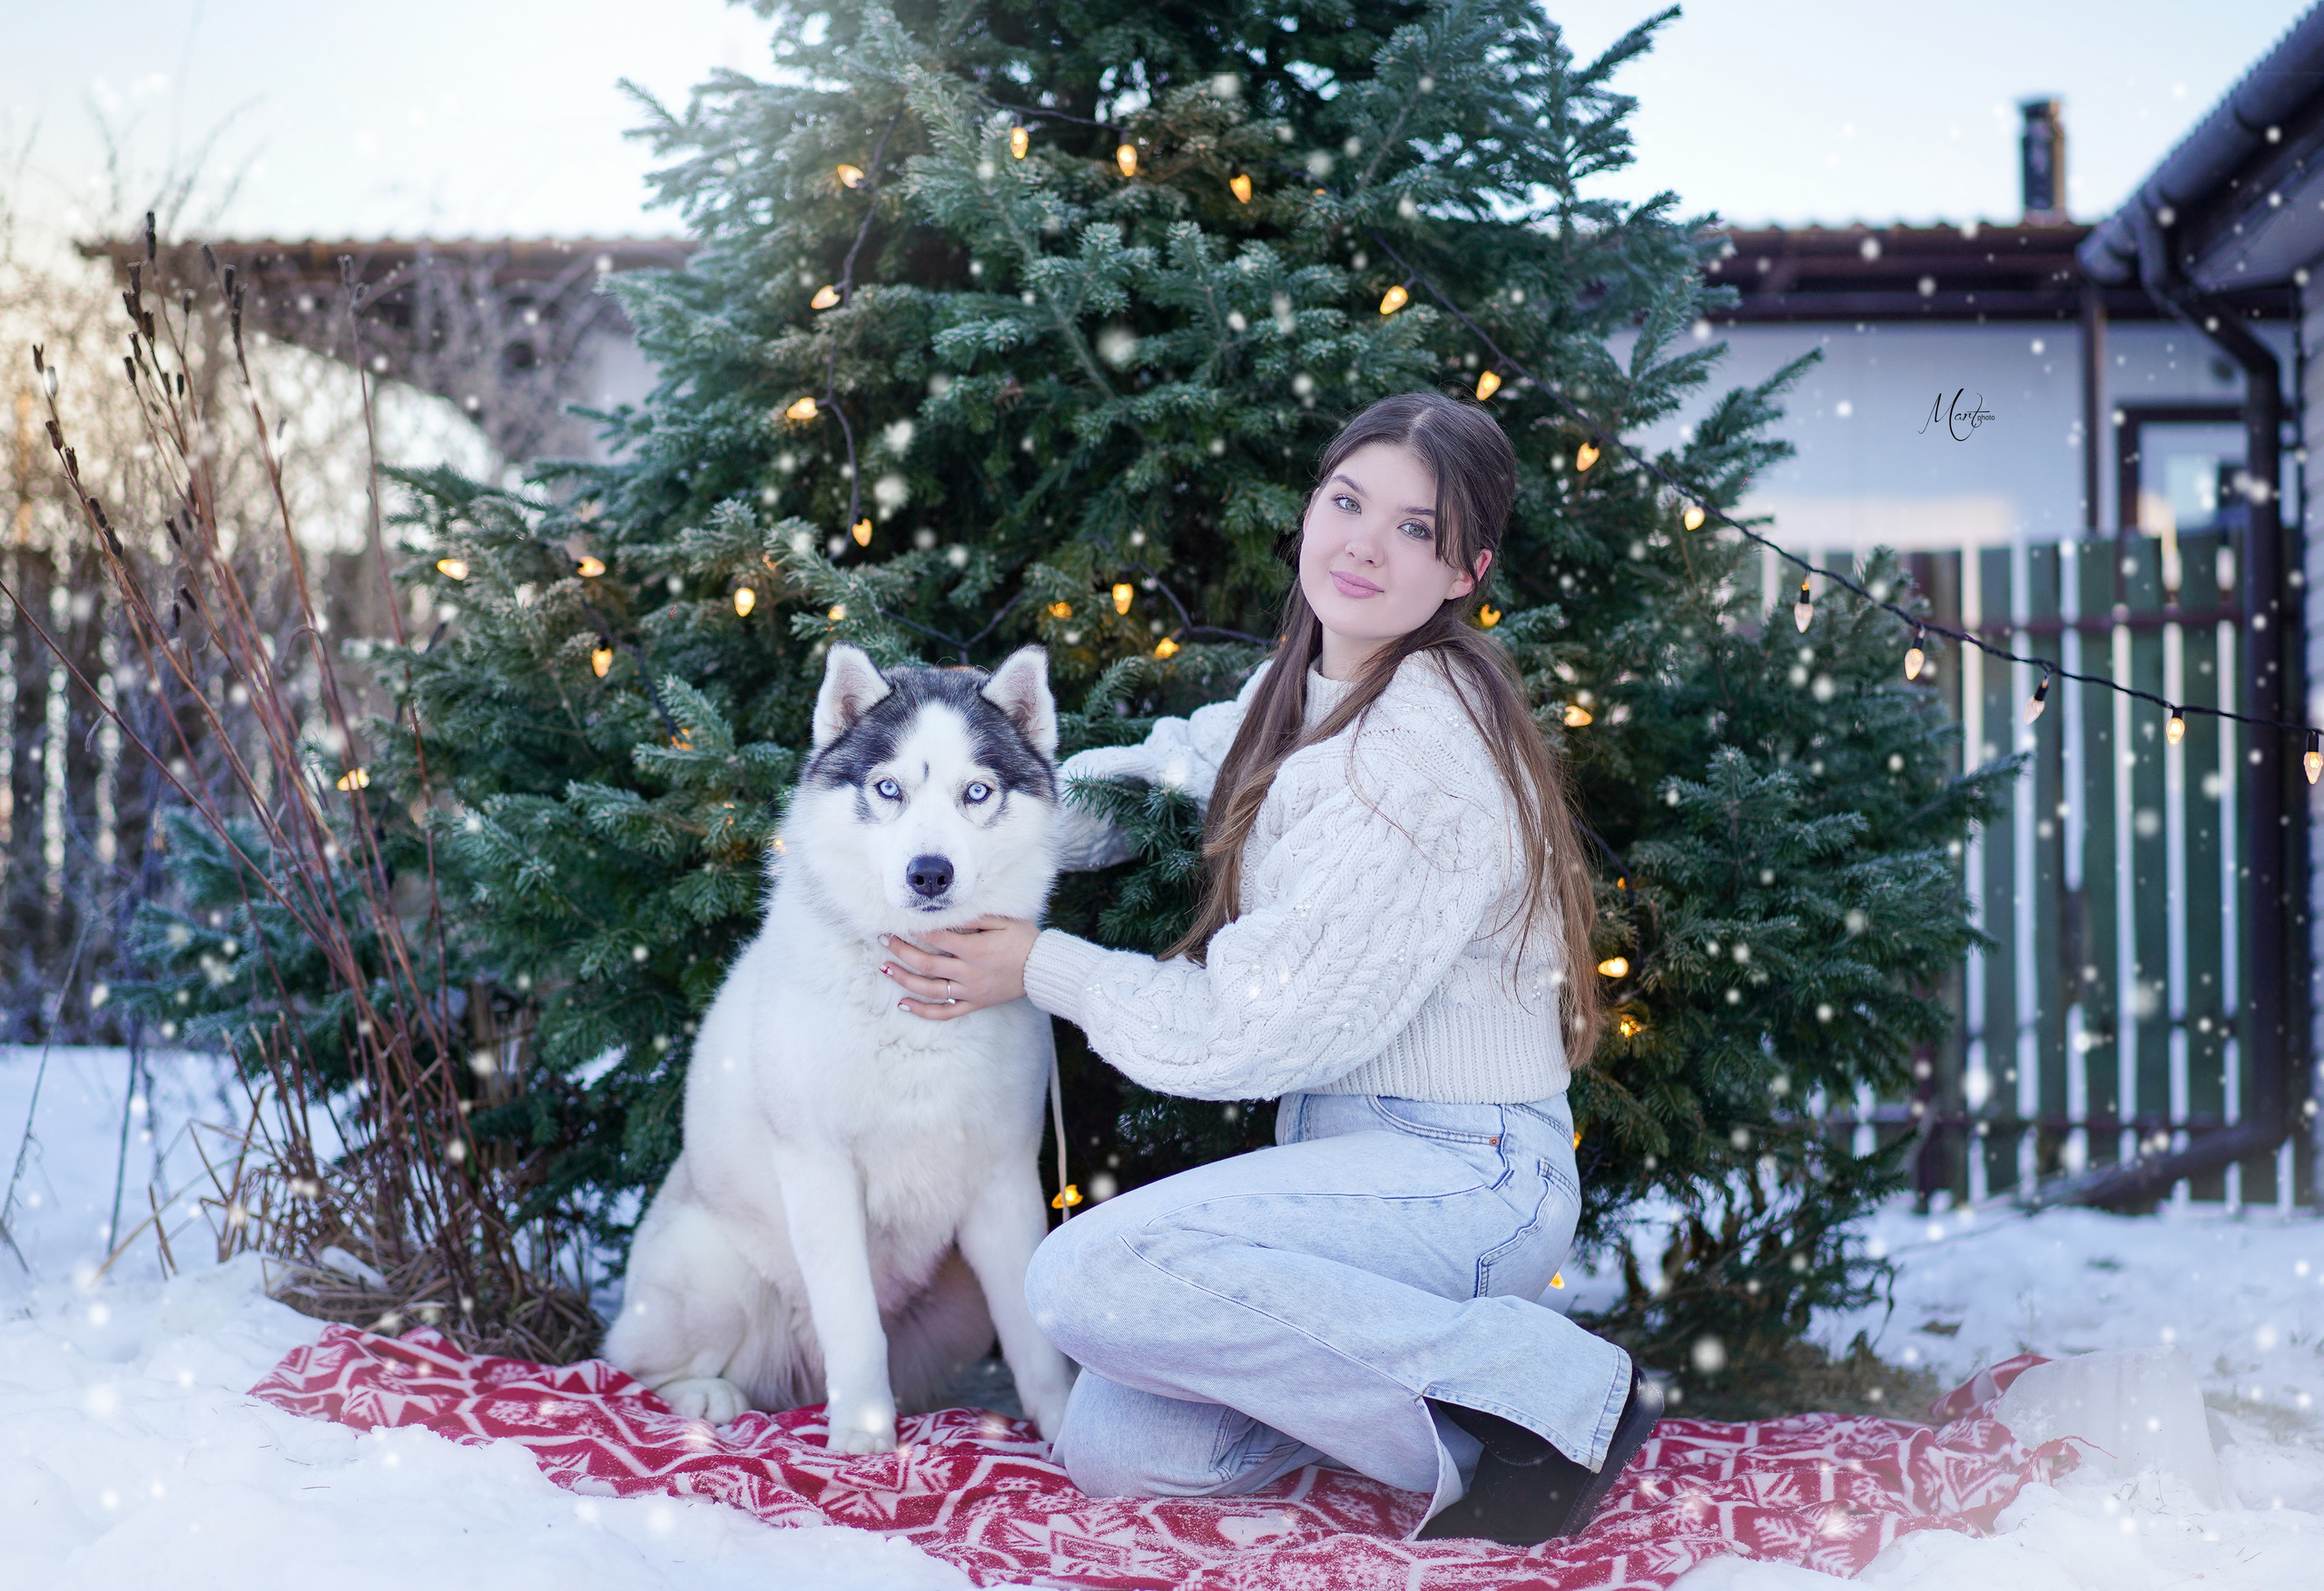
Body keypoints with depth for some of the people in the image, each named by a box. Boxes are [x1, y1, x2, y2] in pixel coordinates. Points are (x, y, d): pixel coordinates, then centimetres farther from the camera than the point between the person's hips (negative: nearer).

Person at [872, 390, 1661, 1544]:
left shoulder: (1426, 755, -19)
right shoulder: (1303, 688, 10)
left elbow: (1252, 1028, -18)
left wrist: (1042, 969, -6)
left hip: (1465, 1175, -8)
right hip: (1342, 1147, 8)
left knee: (1089, 1274, -28)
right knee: (1115, 1454, -6)